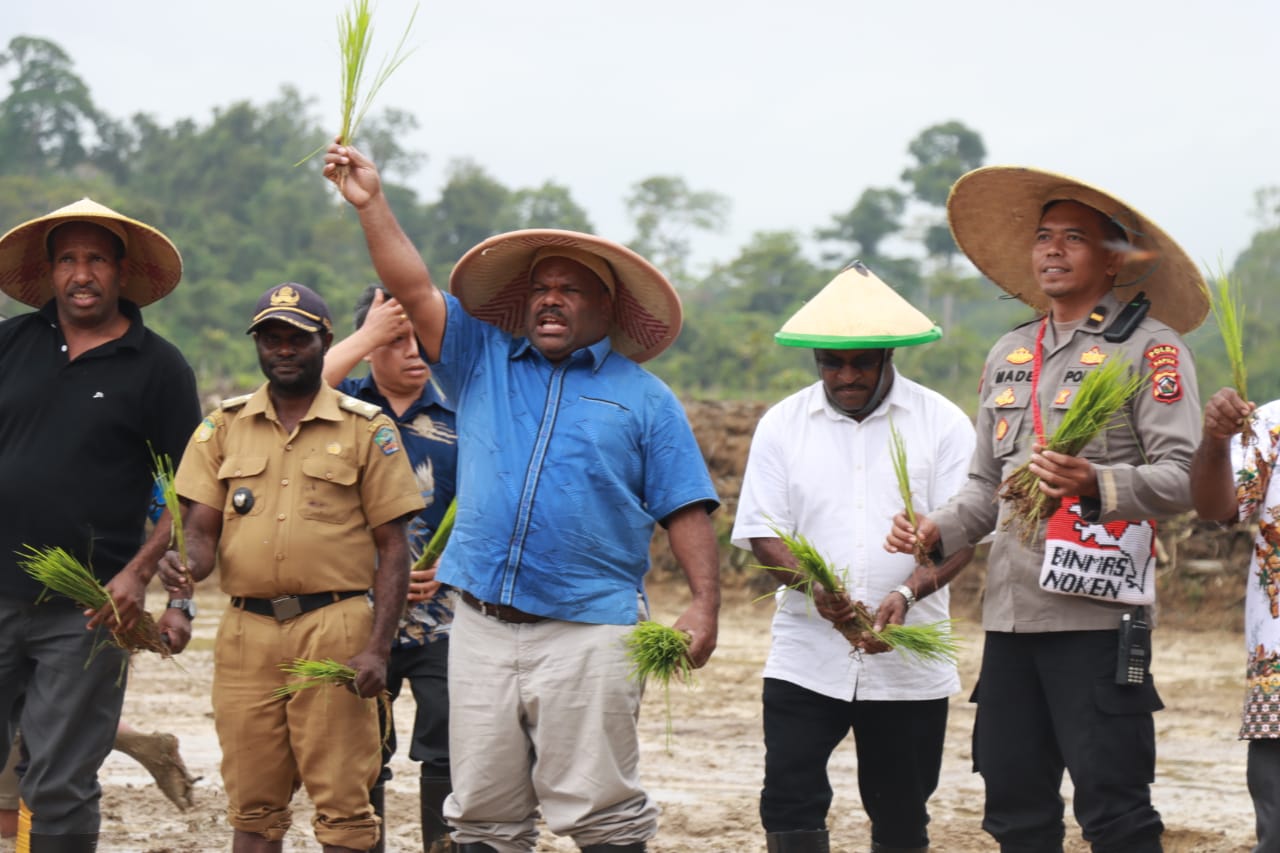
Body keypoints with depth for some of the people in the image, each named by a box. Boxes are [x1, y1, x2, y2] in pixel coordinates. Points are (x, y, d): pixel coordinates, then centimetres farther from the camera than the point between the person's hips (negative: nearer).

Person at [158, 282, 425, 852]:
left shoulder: (366, 429, 4)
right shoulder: (224, 426, 12)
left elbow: (392, 546, 2)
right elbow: (202, 528, 11)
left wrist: (377, 648, -8)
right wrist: (188, 566, -14)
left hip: (334, 629, -3)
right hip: (246, 631, 3)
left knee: (341, 802, -4)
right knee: (253, 805, 7)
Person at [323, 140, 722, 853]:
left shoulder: (645, 399, 8)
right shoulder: (484, 364, 15)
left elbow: (686, 512, 3)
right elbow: (414, 290, 9)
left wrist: (705, 604, -9)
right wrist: (371, 201, 0)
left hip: (588, 632, -3)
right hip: (482, 626, 3)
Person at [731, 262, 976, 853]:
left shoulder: (941, 422, 2)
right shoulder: (783, 424, 7)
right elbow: (762, 533, 3)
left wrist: (908, 593, -21)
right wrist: (812, 585, -18)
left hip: (909, 664, 0)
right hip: (805, 655, 1)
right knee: (789, 803, -8)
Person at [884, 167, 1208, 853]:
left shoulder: (1150, 348, -1)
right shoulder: (1009, 356, 20)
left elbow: (1182, 478, -10)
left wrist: (1095, 484, -28)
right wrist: (938, 531, 7)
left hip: (1097, 615, -7)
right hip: (1010, 612, 7)